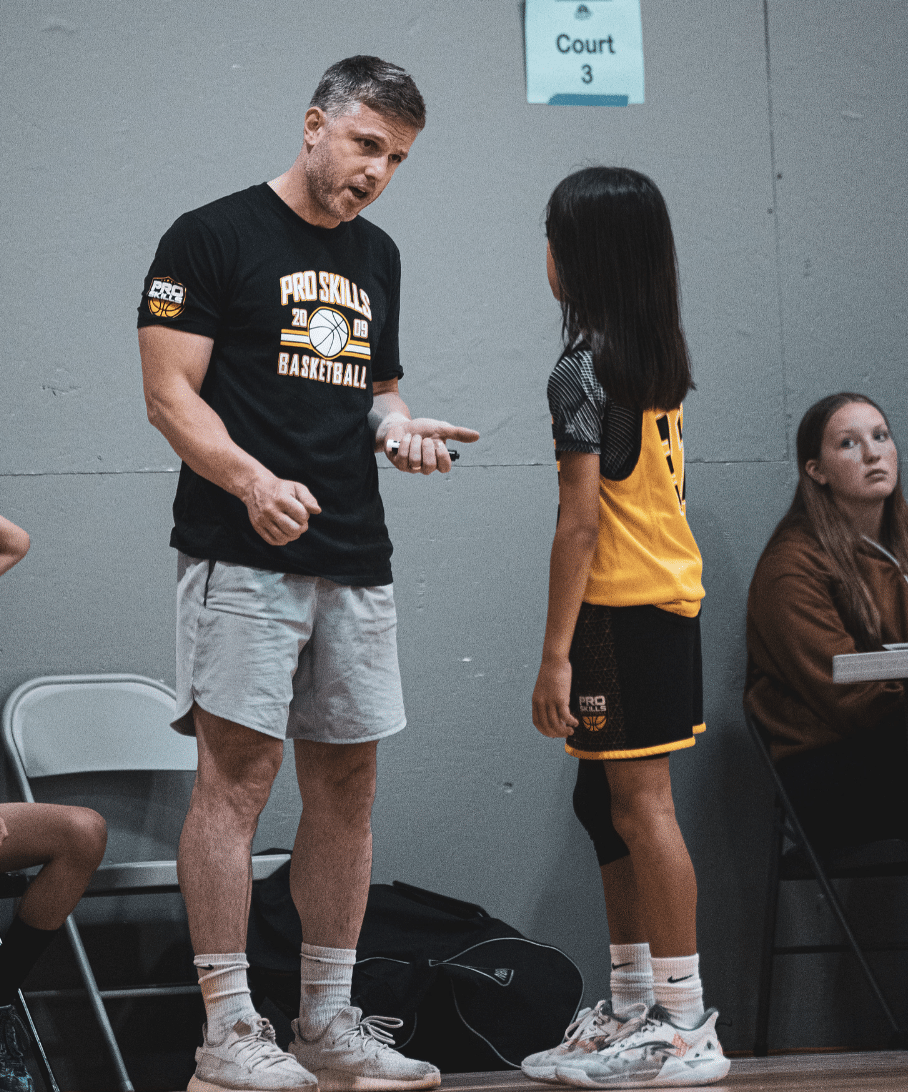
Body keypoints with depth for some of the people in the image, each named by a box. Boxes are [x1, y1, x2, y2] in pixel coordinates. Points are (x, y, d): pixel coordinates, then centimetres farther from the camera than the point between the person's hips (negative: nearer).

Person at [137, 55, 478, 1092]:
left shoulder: (376, 256, 19)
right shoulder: (210, 236, -3)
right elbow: (169, 394, -8)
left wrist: (397, 423, 3)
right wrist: (252, 479, -24)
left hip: (356, 560, 7)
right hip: (242, 558, -7)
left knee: (347, 783, 7)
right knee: (236, 774, -9)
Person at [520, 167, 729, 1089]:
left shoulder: (583, 372, -14)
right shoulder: (663, 362, 12)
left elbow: (580, 522, -18)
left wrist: (556, 652, -16)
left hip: (618, 607, -9)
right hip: (671, 599, 9)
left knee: (641, 805, -7)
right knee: (608, 802, 16)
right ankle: (634, 1005, 22)